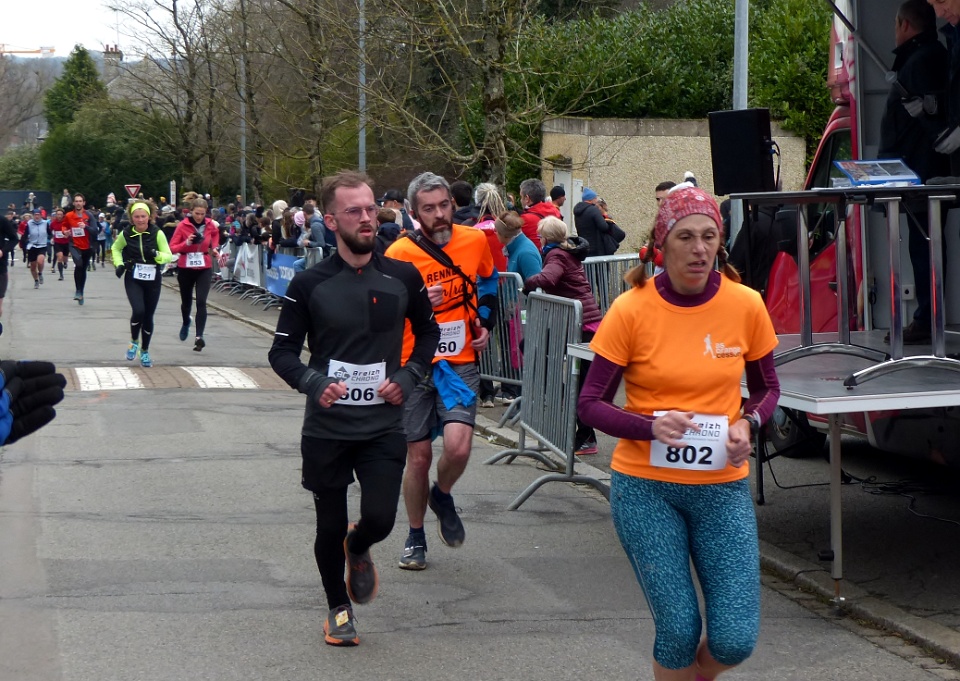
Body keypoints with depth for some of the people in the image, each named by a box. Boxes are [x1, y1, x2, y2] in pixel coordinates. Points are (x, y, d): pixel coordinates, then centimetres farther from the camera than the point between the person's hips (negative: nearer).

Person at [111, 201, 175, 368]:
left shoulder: (157, 233, -8)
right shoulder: (126, 234, -5)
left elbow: (168, 256, -6)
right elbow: (115, 248, 15)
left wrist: (156, 254, -26)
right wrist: (119, 264, -1)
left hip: (152, 279, 1)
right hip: (133, 279, -1)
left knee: (148, 316, 8)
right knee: (138, 310, -22)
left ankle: (144, 352, 29)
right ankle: (134, 342, 6)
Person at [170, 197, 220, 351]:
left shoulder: (211, 226, -2)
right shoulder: (183, 225, -9)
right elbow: (172, 247, -10)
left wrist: (215, 250, 1)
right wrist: (186, 243, -25)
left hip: (204, 269, 0)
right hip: (185, 268, 0)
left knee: (201, 302, -15)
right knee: (186, 301, 17)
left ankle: (199, 337, -17)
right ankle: (186, 322, 50)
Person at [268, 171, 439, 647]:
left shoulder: (403, 278, 0)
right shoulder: (310, 285, -6)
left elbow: (428, 333, 16)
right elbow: (282, 351, 0)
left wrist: (408, 376, -1)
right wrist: (314, 383, -19)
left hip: (384, 427, 1)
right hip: (326, 428, -1)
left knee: (379, 519, -8)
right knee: (330, 526, 8)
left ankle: (358, 549, 30)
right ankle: (338, 607, 33)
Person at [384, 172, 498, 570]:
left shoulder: (476, 241, 0)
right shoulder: (399, 253, -11)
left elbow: (488, 283, 21)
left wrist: (485, 324, 10)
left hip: (460, 362, 1)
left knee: (458, 446, -18)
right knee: (418, 456, 5)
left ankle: (442, 496, 15)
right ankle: (416, 538, 26)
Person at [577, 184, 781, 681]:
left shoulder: (746, 305, -4)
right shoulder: (631, 310, -10)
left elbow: (767, 388, 11)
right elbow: (590, 405, -5)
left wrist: (747, 424, -10)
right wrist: (651, 426, -23)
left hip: (722, 486, 2)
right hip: (645, 486, -2)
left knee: (735, 640, -3)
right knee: (678, 630, -2)